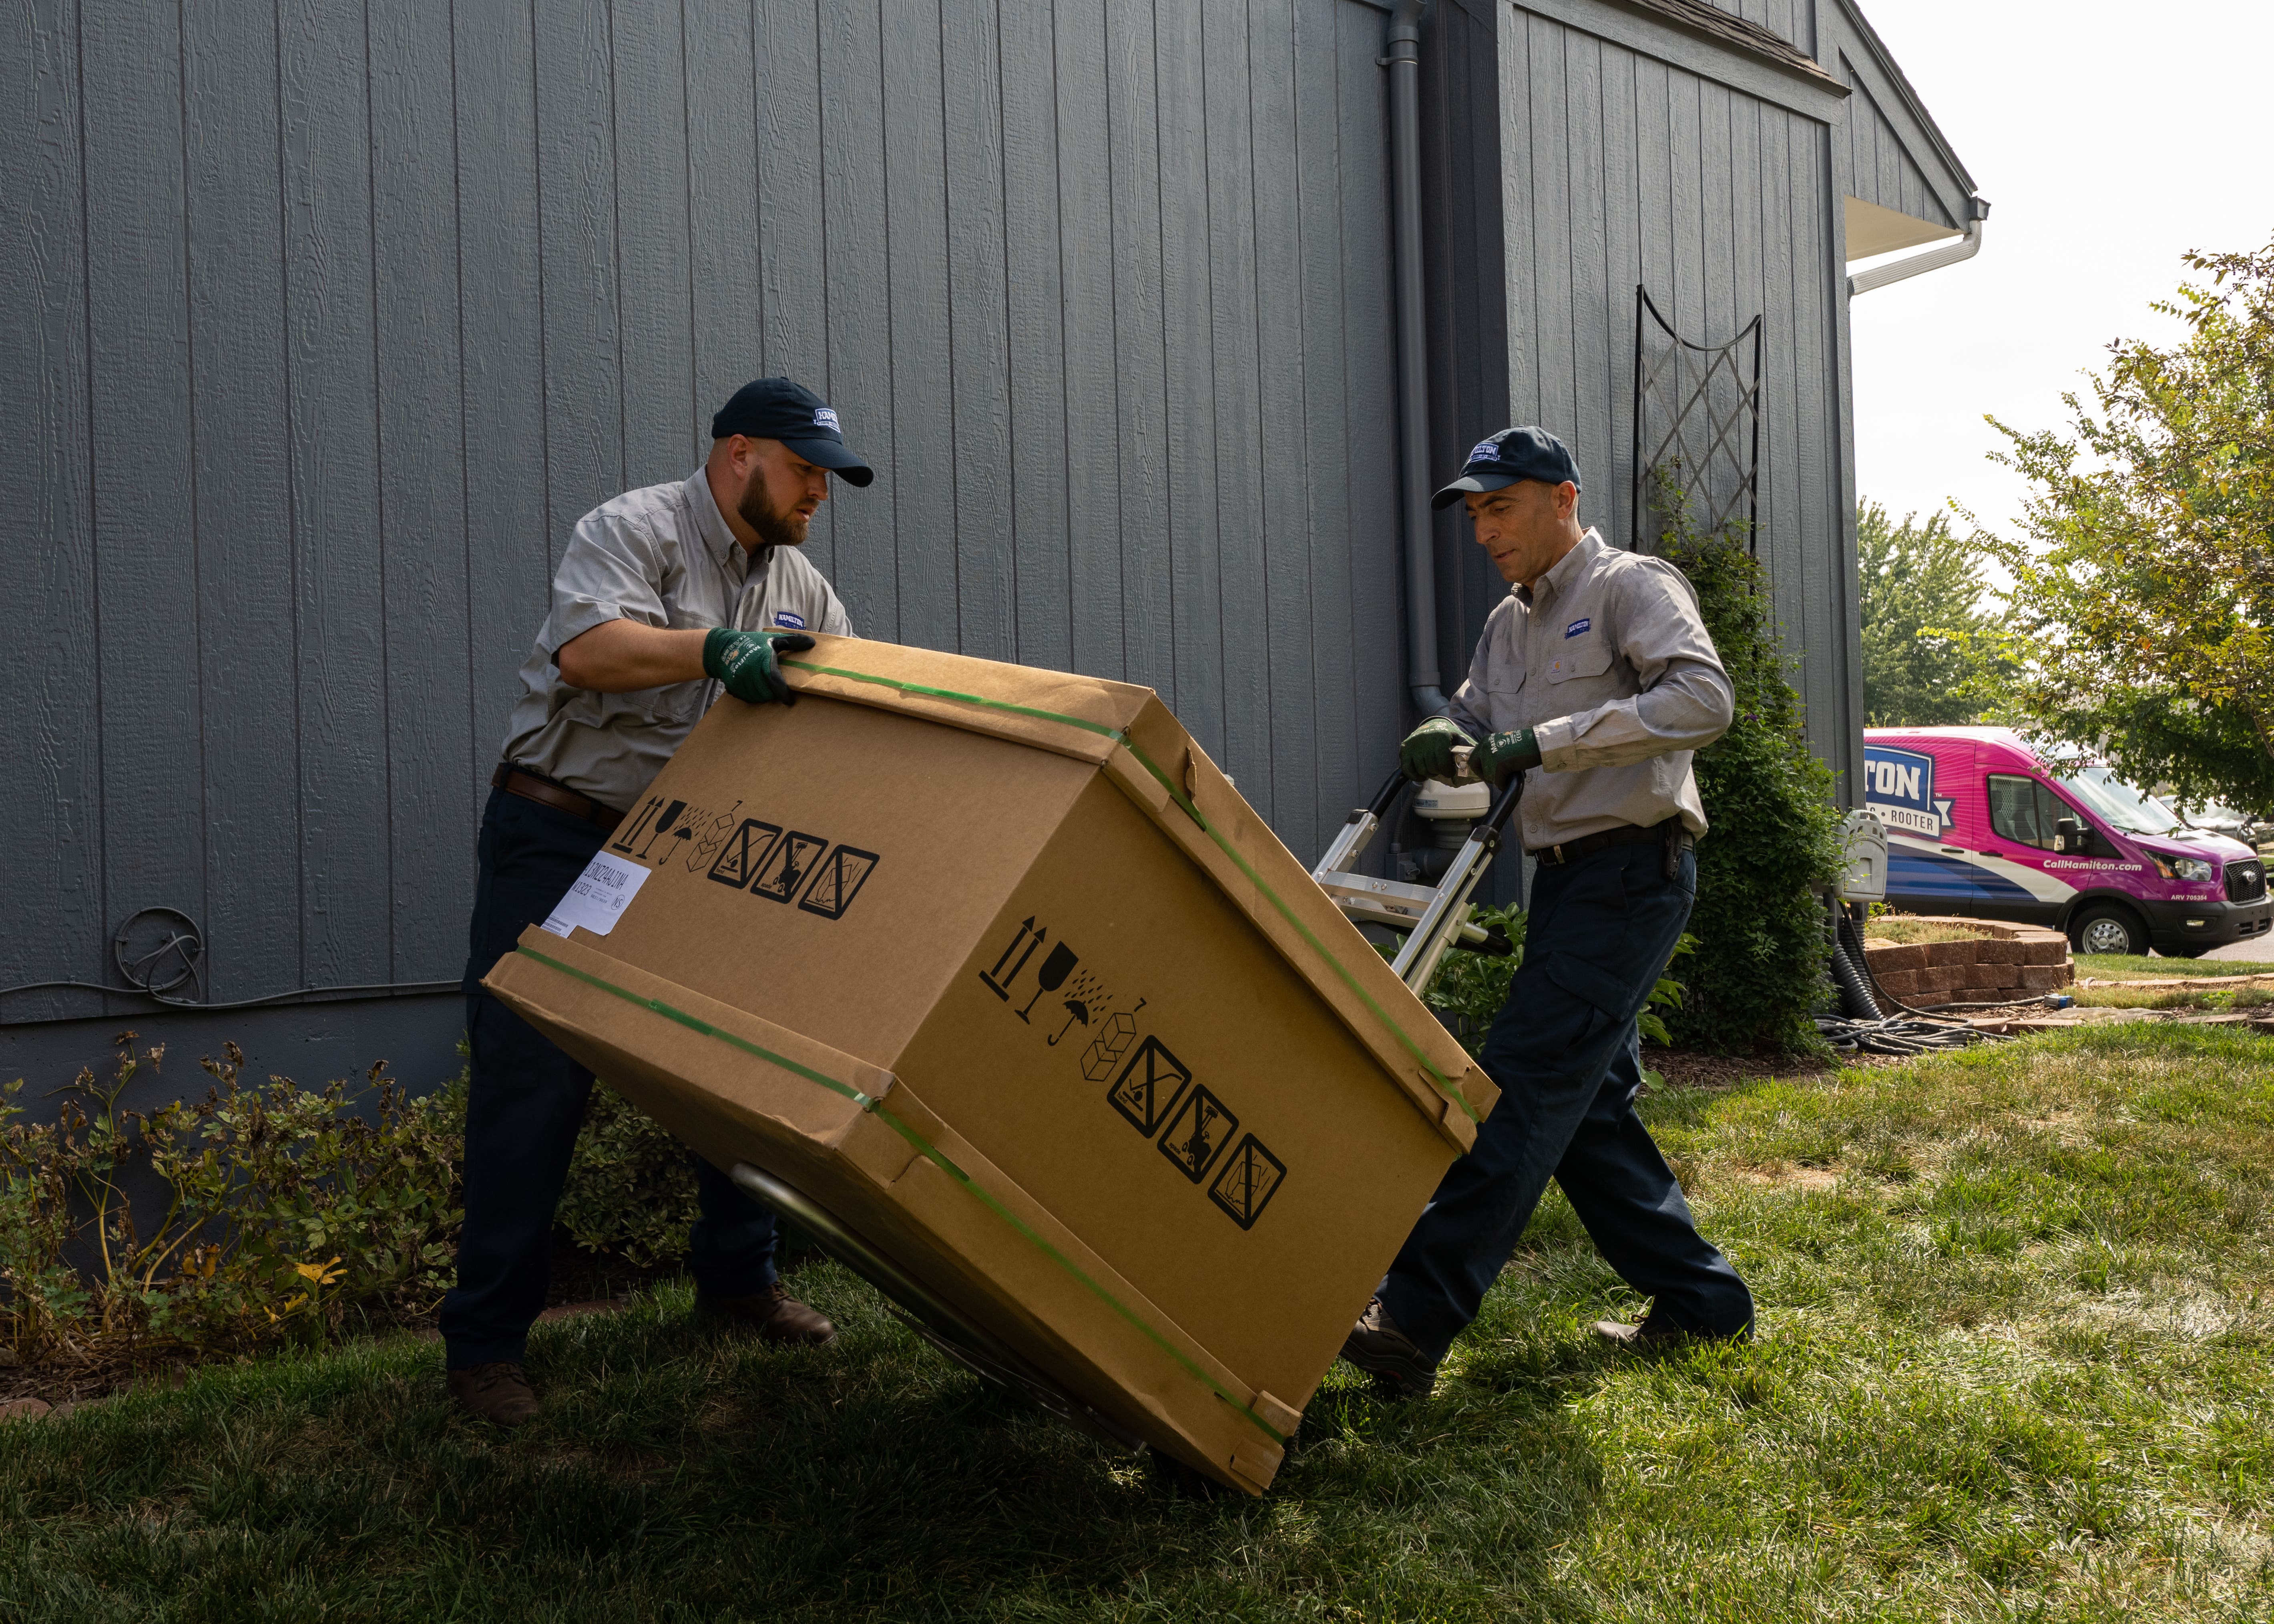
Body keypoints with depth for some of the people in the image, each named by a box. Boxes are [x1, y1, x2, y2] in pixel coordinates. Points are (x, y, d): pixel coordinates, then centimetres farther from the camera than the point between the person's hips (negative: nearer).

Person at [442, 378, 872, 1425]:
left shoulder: (800, 586, 13)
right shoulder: (634, 531, -9)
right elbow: (588, 649, -26)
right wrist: (717, 649, -39)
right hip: (557, 838, -7)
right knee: (533, 1082, -7)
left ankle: (737, 1279, 25)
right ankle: (485, 1341, 2)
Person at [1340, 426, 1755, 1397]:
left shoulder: (1633, 587, -7)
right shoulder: (1508, 625, 19)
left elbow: (1703, 698, -23)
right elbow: (1472, 726, 16)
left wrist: (1545, 741, -27)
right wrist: (1442, 744, -10)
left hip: (1630, 871, -9)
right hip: (1564, 876, 9)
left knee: (1523, 1087, -15)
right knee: (1589, 1104, 10)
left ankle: (1415, 1323, -19)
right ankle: (1699, 1301, 22)